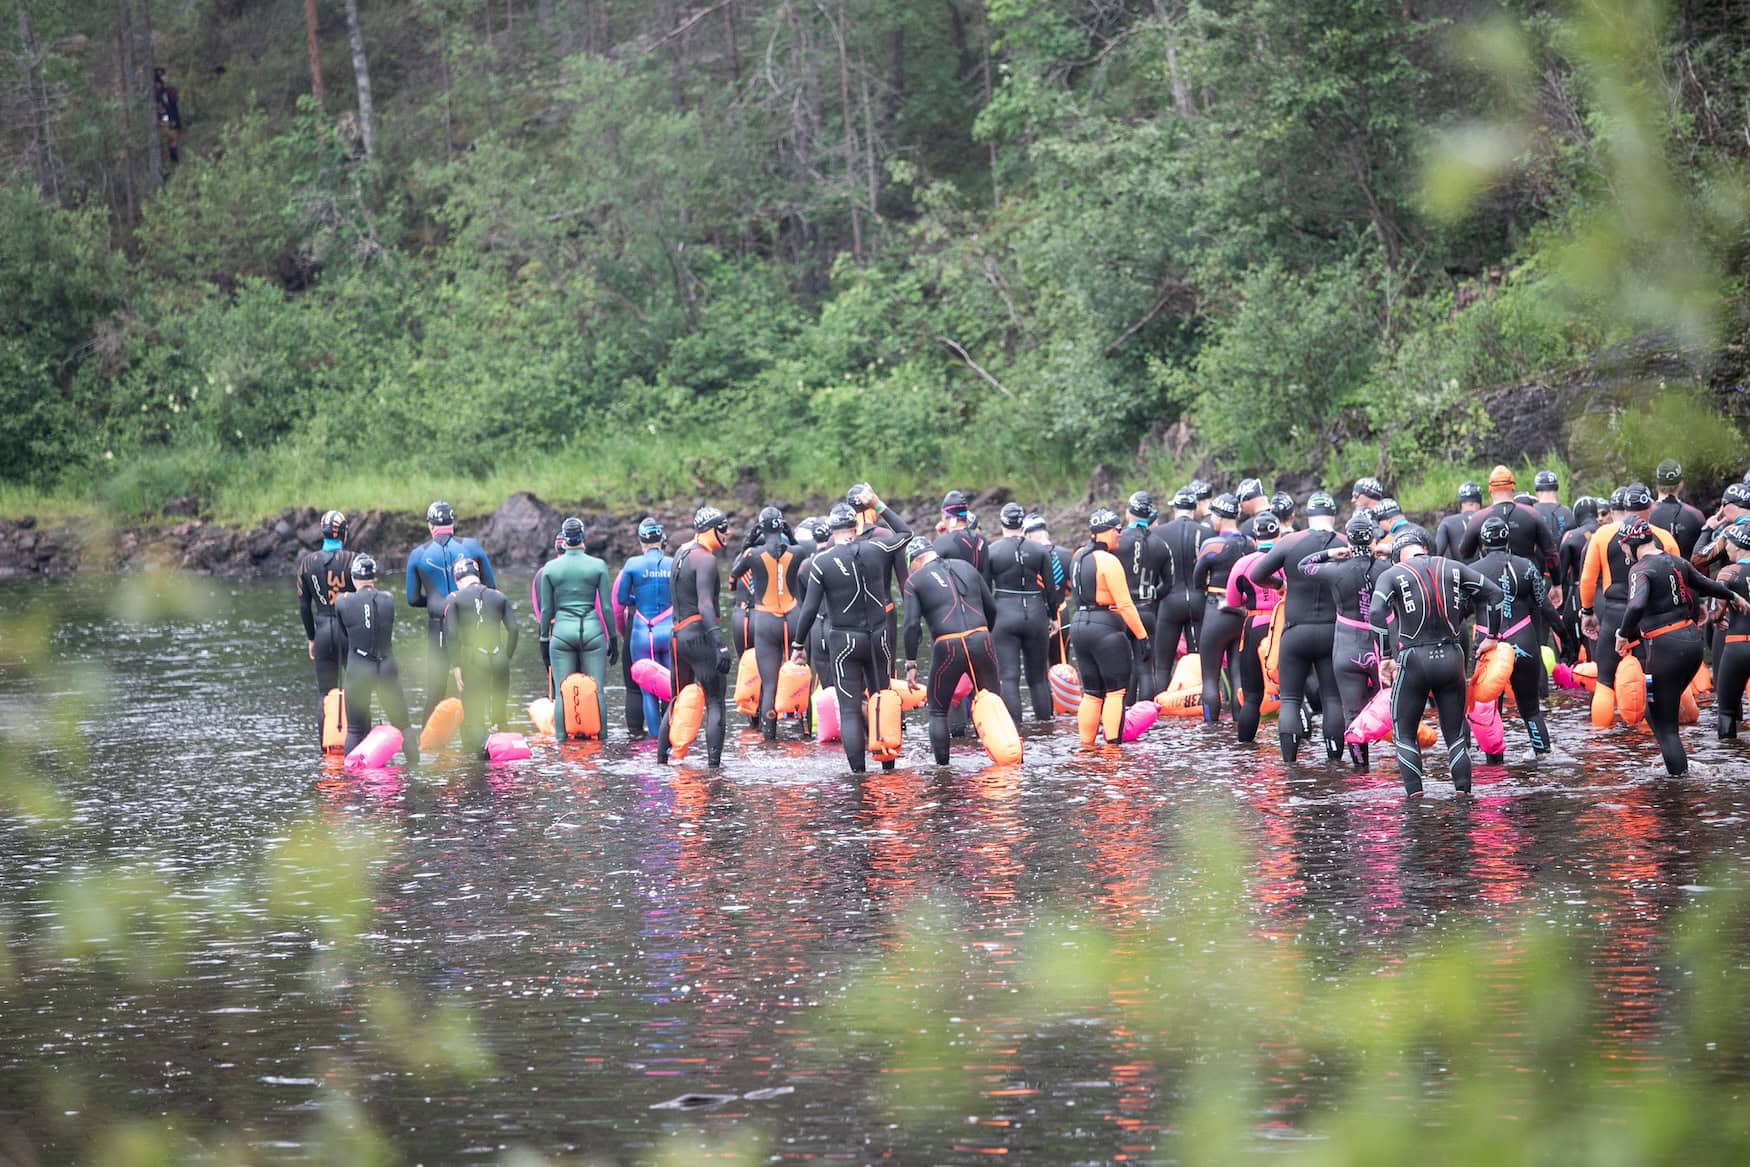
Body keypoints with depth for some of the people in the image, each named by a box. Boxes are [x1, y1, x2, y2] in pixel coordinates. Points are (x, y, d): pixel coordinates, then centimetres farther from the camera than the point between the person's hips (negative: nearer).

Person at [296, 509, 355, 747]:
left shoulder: (307, 562, 2)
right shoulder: (351, 560, -8)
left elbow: (304, 606, 7)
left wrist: (310, 638, 17)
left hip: (322, 631, 3)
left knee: (324, 692, 10)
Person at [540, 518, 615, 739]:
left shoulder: (550, 569, 1)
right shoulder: (598, 566, -1)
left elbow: (546, 609, 5)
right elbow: (606, 606, 0)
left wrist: (544, 637, 15)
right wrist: (613, 638, 8)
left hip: (562, 630, 1)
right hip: (592, 630, -1)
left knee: (561, 693, 4)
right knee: (596, 691, 3)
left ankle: (562, 737, 1)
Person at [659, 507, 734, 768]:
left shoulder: (681, 553, 17)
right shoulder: (705, 559, -11)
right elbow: (705, 605, -23)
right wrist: (720, 645, -30)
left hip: (678, 636, 9)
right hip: (700, 636, -9)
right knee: (715, 705, -6)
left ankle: (661, 760, 19)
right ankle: (713, 764, -12)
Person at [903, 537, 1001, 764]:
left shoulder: (915, 580, 5)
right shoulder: (965, 567, 17)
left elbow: (912, 625, -4)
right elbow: (991, 607, 19)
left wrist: (911, 664, 1)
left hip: (947, 647, -3)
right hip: (980, 641, 3)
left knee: (938, 711, 13)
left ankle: (942, 764, 9)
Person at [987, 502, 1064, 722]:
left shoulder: (991, 552, -3)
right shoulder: (1040, 551, 2)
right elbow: (1051, 588, 5)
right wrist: (1053, 616, 16)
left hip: (1004, 616, -2)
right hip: (1036, 615, 3)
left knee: (1008, 677, -3)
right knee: (1038, 676, 13)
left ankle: (1013, 725, -10)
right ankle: (1044, 720, 16)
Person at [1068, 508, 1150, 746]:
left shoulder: (1078, 557, 11)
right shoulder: (1108, 561, -15)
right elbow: (1125, 604, -16)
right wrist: (1142, 635, -12)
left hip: (1079, 626, 8)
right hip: (1106, 628, -8)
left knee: (1091, 693, 13)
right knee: (1116, 691, -4)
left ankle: (1086, 745, 14)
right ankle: (1112, 744, -9)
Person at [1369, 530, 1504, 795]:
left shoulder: (1392, 575, 0)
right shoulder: (1452, 568, 9)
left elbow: (1376, 612, -16)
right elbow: (1494, 594, 7)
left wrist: (1385, 657, -13)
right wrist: (1491, 636, 13)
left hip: (1414, 660, -3)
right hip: (1451, 658, 3)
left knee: (1404, 735, 9)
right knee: (1456, 735, 12)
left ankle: (1415, 795, -2)